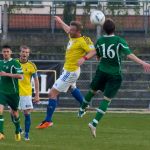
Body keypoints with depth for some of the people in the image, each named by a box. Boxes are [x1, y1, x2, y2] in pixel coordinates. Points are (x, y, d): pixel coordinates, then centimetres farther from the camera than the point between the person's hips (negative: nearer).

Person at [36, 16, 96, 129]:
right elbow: (67, 30, 24)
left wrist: (84, 58, -46)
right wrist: (60, 22, 40)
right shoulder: (73, 37, 2)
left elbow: (93, 51, -31)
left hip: (70, 72, -10)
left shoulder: (82, 41, -23)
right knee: (72, 88, 37)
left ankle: (48, 120, -7)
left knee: (53, 93, -10)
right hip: (67, 69, 10)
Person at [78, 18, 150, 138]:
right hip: (115, 74, -4)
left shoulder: (100, 41, -4)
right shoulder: (119, 41, -16)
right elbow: (129, 54, -25)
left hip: (102, 71, 4)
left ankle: (82, 110, 49)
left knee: (93, 91, 28)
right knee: (107, 99, -1)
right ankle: (94, 123, -13)